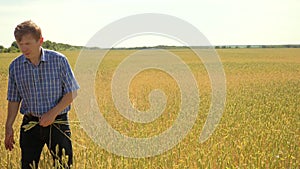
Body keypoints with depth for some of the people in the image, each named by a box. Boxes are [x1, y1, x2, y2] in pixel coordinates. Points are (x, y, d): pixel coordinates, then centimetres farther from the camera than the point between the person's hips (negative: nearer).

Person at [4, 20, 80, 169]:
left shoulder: (59, 60, -7)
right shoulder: (15, 66, 1)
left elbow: (72, 92, -3)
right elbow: (14, 99, 10)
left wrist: (53, 113, -14)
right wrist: (8, 126, 1)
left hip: (57, 123, -2)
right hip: (30, 124, 2)